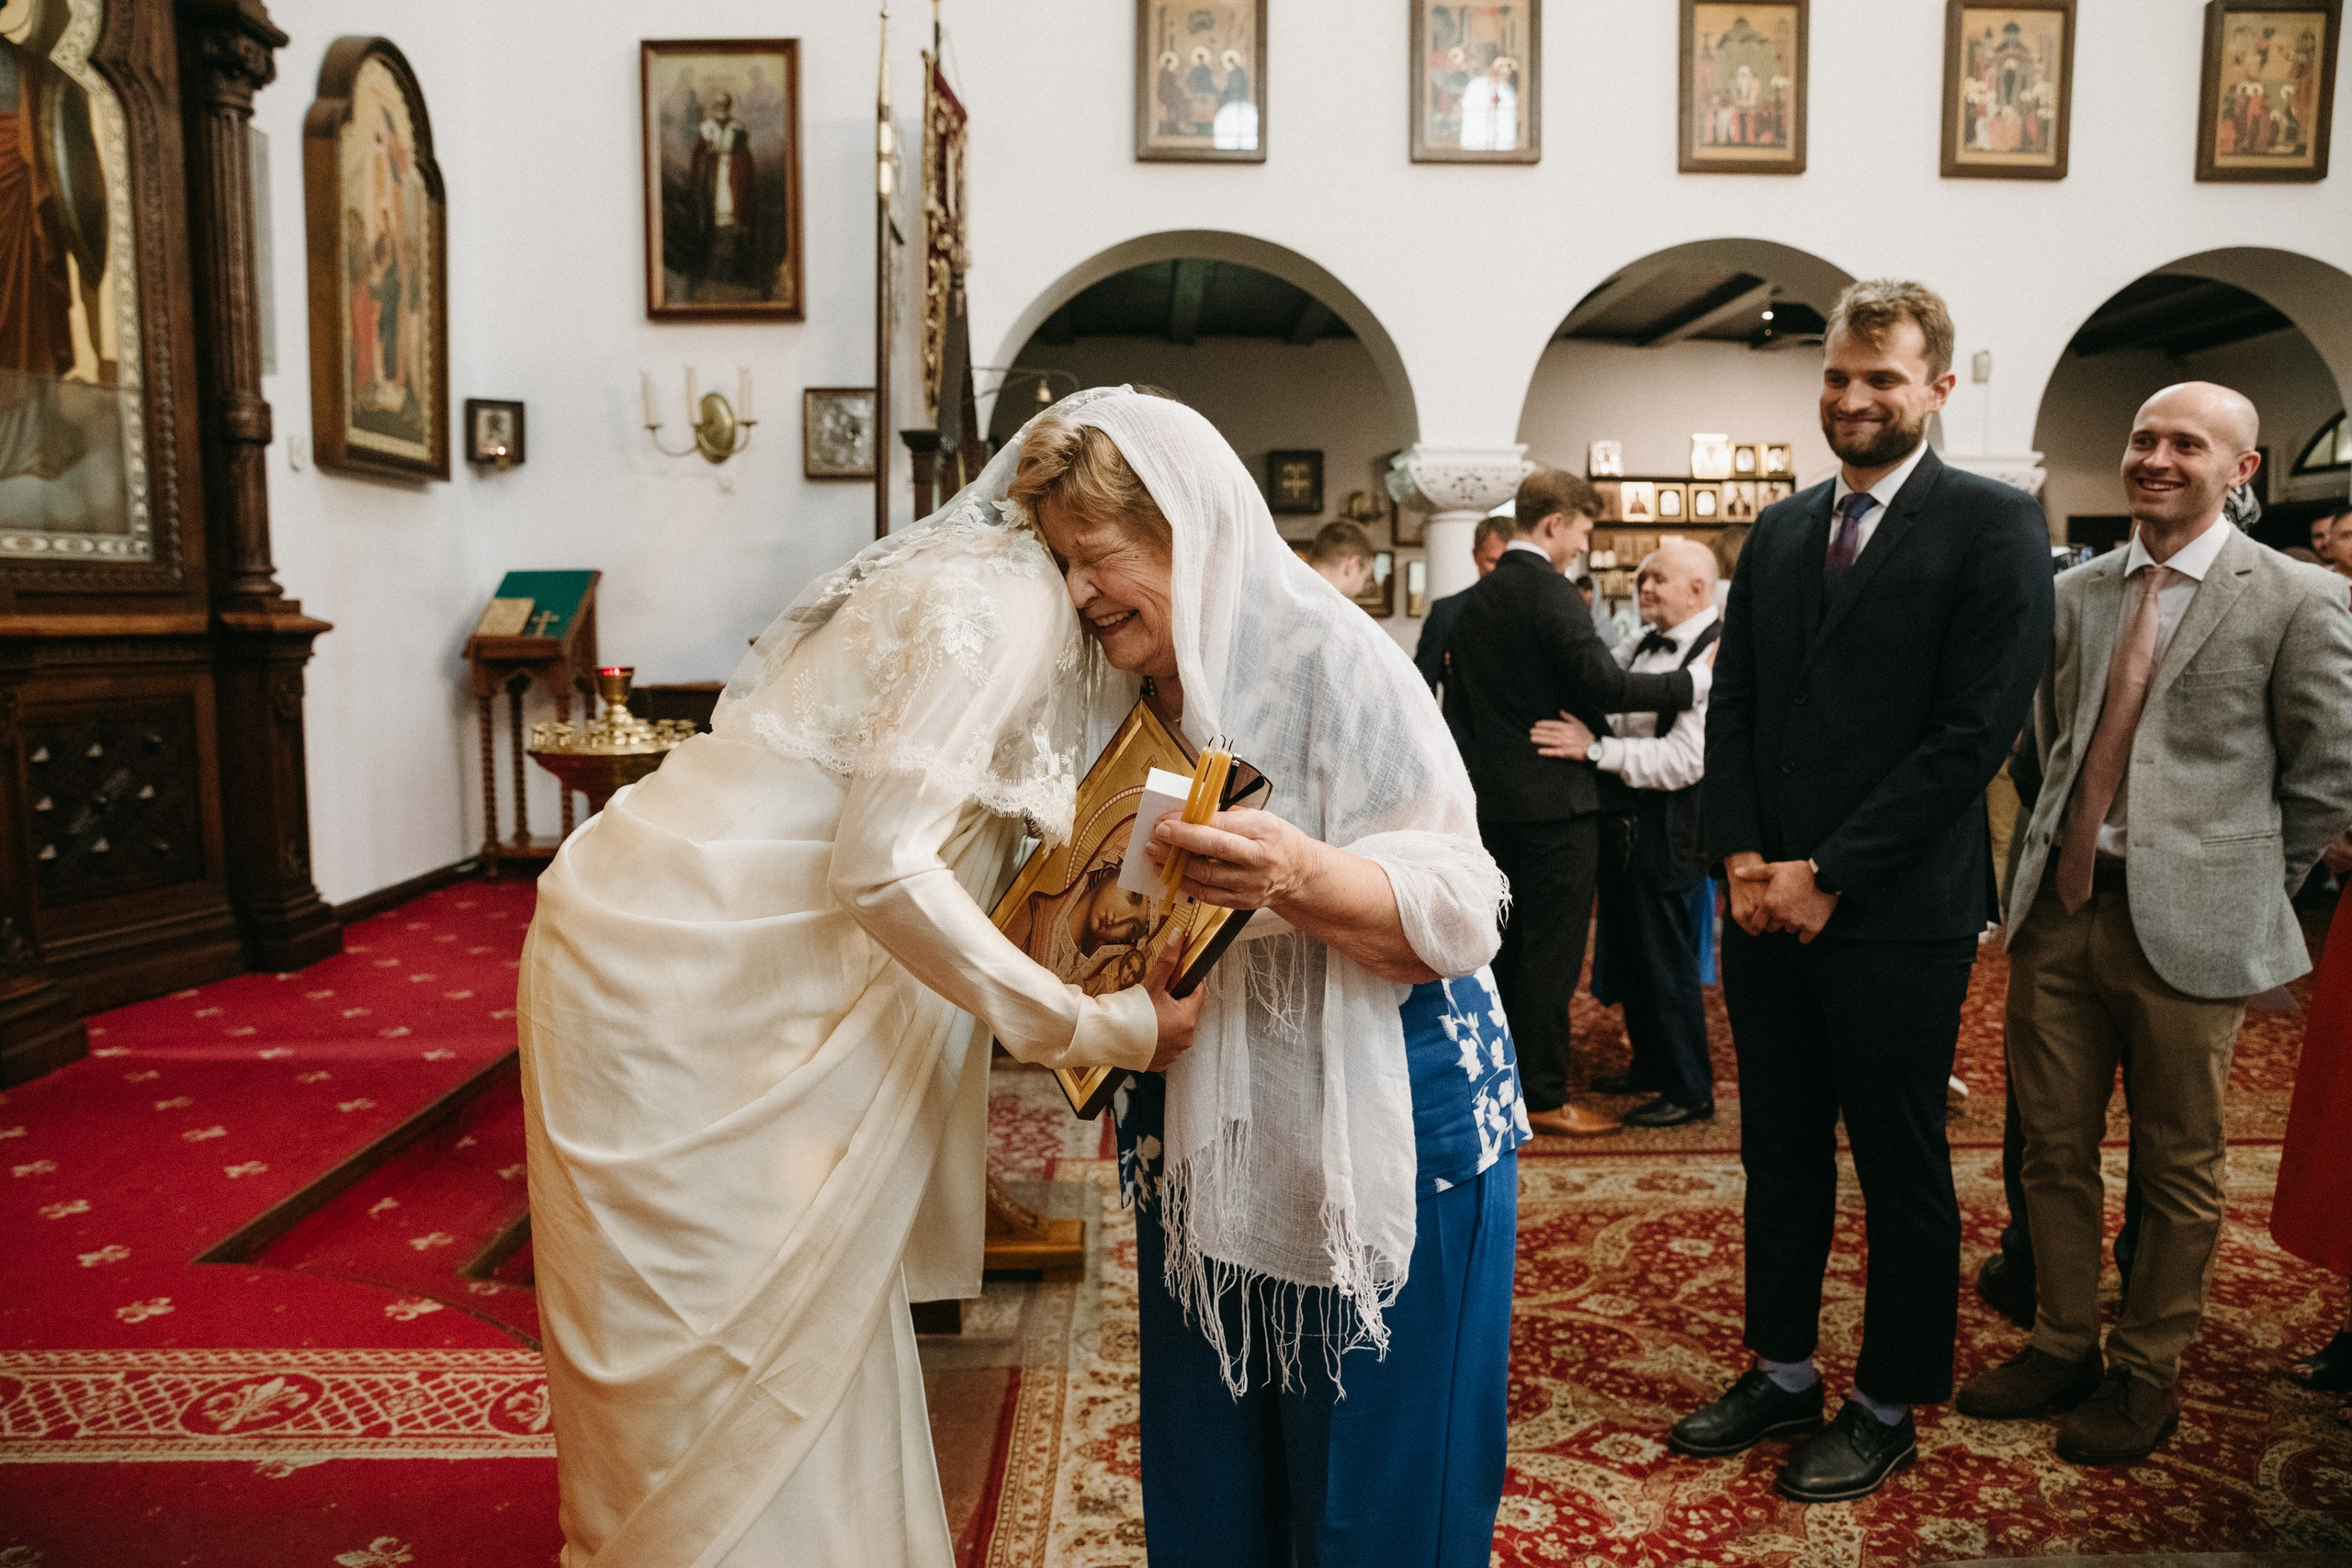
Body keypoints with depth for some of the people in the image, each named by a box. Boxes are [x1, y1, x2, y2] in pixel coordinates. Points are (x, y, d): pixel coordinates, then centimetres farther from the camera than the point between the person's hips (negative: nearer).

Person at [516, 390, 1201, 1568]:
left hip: (703, 963, 9)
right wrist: (1096, 1029, -19)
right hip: (677, 977, -9)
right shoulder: (1005, 600, -16)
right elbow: (883, 871, -24)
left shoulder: (967, 580, 14)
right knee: (739, 1346, 1)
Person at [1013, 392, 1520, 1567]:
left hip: (1382, 1132, -6)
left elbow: (1459, 915, -21)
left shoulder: (1330, 656, -16)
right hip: (1207, 1144, 6)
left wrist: (1302, 876, -36)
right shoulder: (1135, 697, 6)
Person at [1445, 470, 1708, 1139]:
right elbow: (1605, 684, -21)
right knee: (1552, 951, -2)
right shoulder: (1551, 594, -14)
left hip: (1494, 801, 8)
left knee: (1506, 947, 16)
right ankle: (1544, 1096, 4)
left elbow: (1457, 706, 16)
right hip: (1554, 800, -8)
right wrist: (1698, 677, -13)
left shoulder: (1474, 601, 12)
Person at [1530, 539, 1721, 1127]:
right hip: (1622, 815, 9)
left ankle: (1690, 1091, 18)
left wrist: (1594, 748, -28)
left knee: (1666, 960, 2)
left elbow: (1684, 760, -24)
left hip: (1667, 828, -8)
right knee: (1627, 952, 19)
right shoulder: (1644, 644, 9)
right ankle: (1650, 1064, 36)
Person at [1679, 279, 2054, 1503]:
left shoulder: (1993, 526, -6)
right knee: (1779, 1155, 16)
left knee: (1900, 1171, 9)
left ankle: (1886, 1410, 26)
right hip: (1769, 901, 6)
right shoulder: (1778, 531, 12)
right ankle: (1781, 1372, 32)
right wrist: (1743, 858, -3)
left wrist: (1829, 875, -15)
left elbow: (1977, 728, -14)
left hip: (1898, 913, -5)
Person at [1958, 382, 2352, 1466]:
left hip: (2188, 926, -4)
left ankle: (2146, 1374, 28)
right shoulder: (2077, 593, 10)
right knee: (2053, 1149, 13)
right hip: (2058, 906, 5)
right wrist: (2070, 840, 12)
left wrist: (2241, 883, 3)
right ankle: (2061, 1345, 31)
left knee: (2178, 1169, 10)